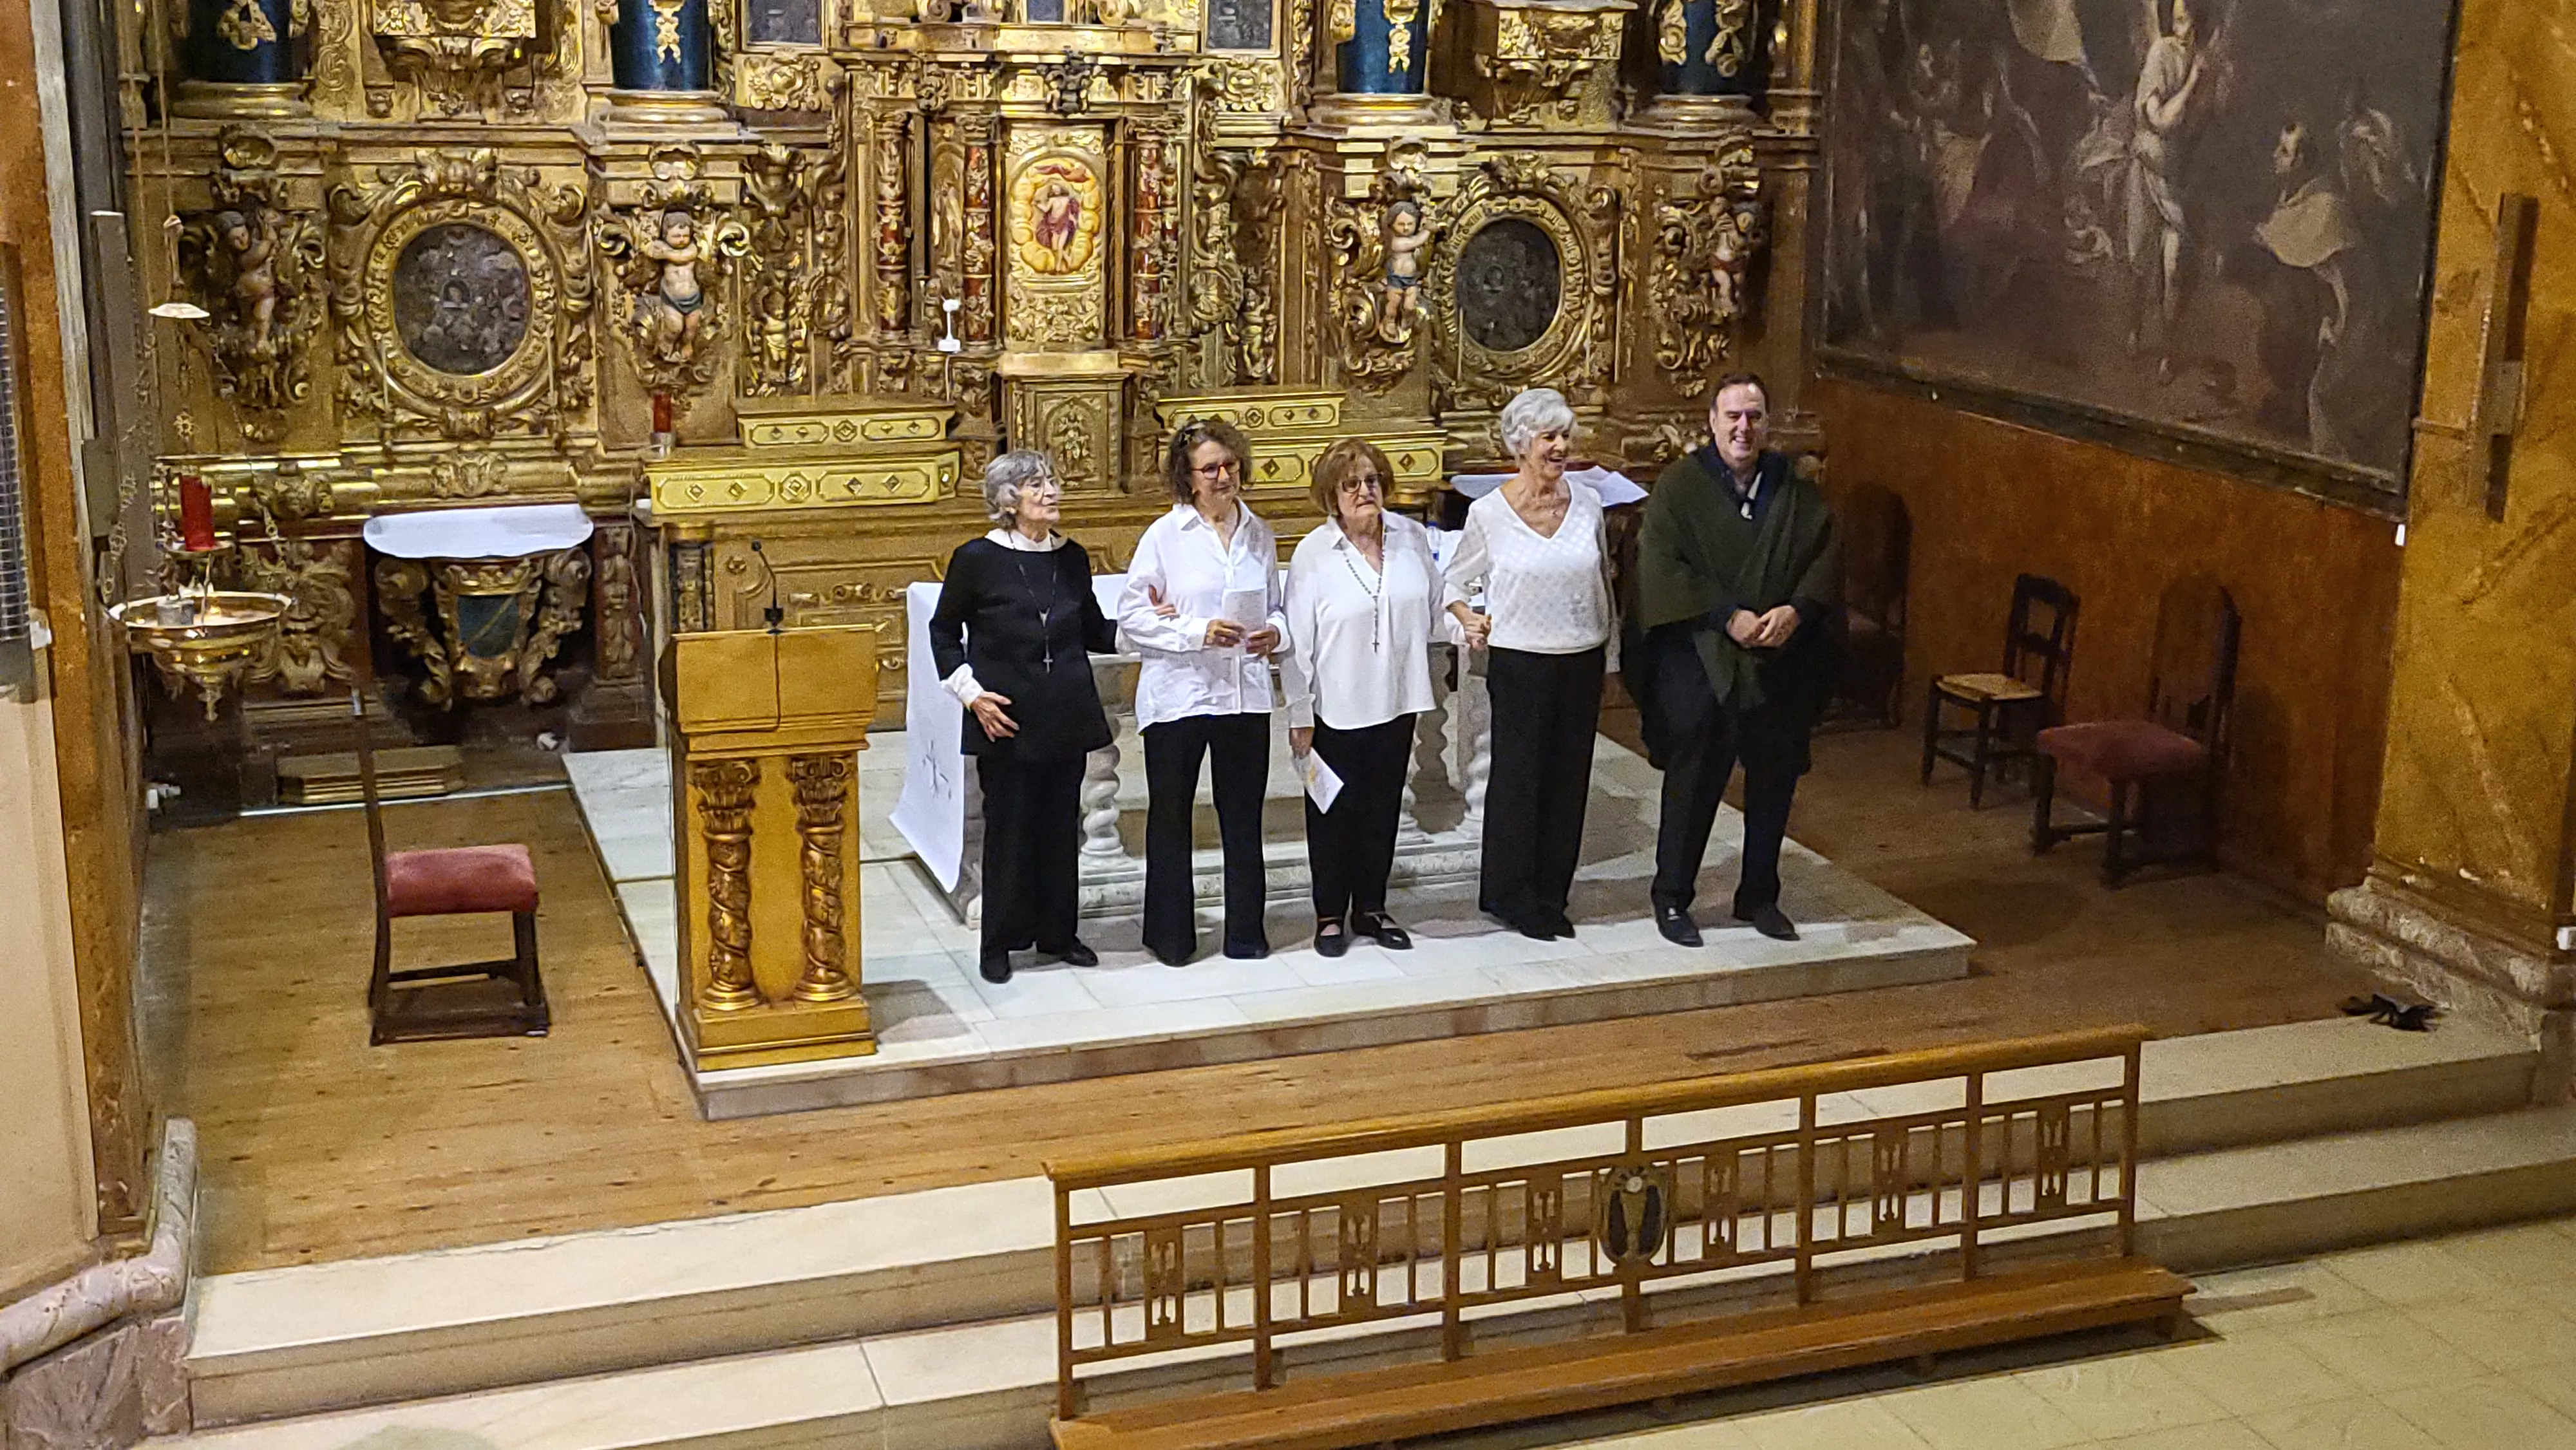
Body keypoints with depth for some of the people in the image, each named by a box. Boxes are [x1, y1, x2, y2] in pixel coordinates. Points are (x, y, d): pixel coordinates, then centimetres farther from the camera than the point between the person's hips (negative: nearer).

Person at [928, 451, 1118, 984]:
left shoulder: (1072, 558, 6)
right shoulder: (977, 559, -6)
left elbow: (1094, 633, 17)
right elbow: (944, 632, 4)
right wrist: (971, 694, -6)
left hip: (1067, 714, 4)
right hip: (1007, 718, -4)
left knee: (1062, 825, 9)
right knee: (1009, 827, 1)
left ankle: (1057, 932, 23)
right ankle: (1000, 942, 13)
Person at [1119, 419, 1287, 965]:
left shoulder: (1260, 535, 8)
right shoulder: (1164, 536, -5)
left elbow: (1277, 605, 20)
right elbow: (1131, 617, -7)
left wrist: (1274, 631, -2)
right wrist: (1198, 633, -18)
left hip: (1246, 694, 3)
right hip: (1178, 693, -3)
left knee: (1244, 816, 9)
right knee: (1170, 816, 7)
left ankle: (1246, 930, 21)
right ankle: (1170, 934, 19)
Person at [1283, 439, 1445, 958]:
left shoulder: (1413, 538, 0)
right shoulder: (1313, 554, -11)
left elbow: (1434, 608, 14)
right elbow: (1298, 639, -10)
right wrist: (1299, 714, -10)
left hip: (1395, 701, 4)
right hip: (1336, 707, -4)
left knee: (1383, 808, 14)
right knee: (1334, 812, 7)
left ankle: (1371, 908, 29)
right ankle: (1330, 916, 21)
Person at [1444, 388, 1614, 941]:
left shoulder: (1588, 504, 3)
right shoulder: (1489, 512, -6)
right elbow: (1456, 581, 8)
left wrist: (1607, 648, 13)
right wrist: (1468, 618, -10)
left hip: (1582, 661, 4)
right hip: (1520, 661, -4)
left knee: (1569, 777, 8)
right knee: (1518, 777, 3)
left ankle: (1550, 896, 20)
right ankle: (1510, 896, 16)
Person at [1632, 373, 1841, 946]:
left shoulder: (1794, 489, 7)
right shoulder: (1679, 486, -4)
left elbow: (1828, 554, 3)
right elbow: (1661, 566, -12)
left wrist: (1797, 609, -15)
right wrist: (1728, 616, -18)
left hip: (1782, 660, 4)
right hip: (1701, 659, -4)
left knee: (1774, 781, 11)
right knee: (1693, 782, 1)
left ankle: (1759, 897, 26)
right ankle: (1672, 898, 14)